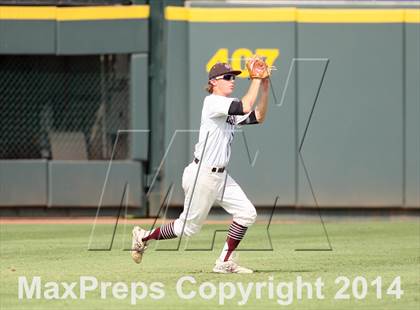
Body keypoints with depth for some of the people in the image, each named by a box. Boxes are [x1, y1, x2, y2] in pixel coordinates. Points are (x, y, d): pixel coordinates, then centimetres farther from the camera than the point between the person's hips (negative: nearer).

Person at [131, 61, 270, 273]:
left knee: (247, 214, -2)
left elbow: (258, 117, 10)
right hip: (202, 176, -9)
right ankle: (144, 237, 23)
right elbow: (245, 108, -28)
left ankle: (224, 263, 5)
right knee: (189, 226, 2)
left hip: (220, 176, 9)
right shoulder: (212, 102, -16)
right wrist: (256, 80, -20)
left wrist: (264, 89, 1)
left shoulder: (229, 108, 12)